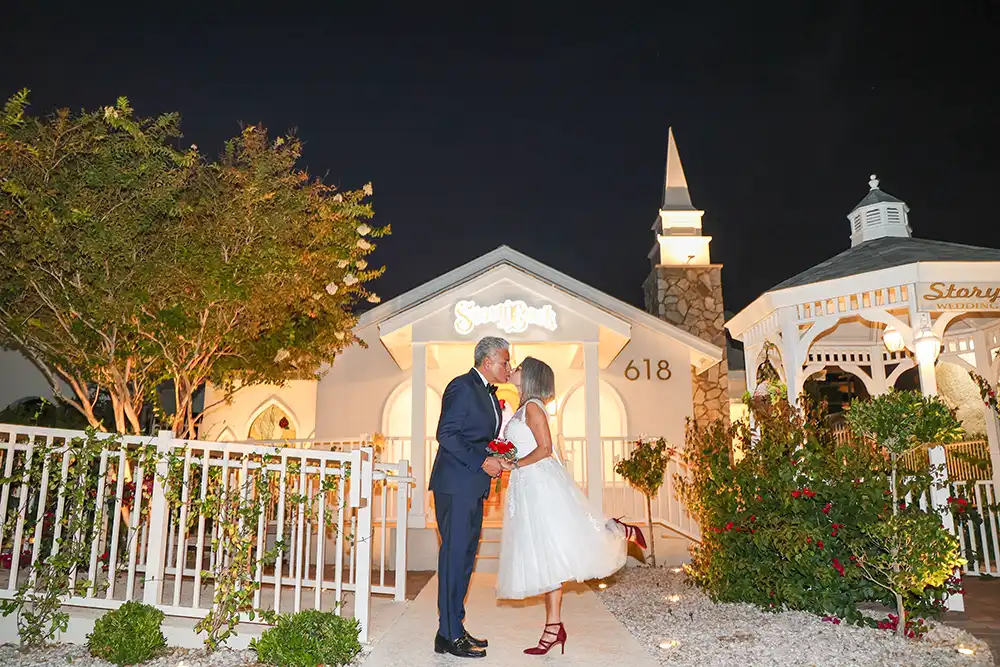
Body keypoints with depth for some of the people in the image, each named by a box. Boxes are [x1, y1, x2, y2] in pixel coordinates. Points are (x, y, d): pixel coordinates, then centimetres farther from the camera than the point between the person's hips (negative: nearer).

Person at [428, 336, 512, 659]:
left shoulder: (489, 393, 18)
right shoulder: (462, 387, -11)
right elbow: (446, 434, -18)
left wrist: (496, 460, 7)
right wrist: (482, 462, -19)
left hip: (474, 487, 10)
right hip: (456, 484, -10)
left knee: (465, 556, 12)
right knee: (454, 555, -4)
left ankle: (454, 628, 22)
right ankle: (450, 635, 4)